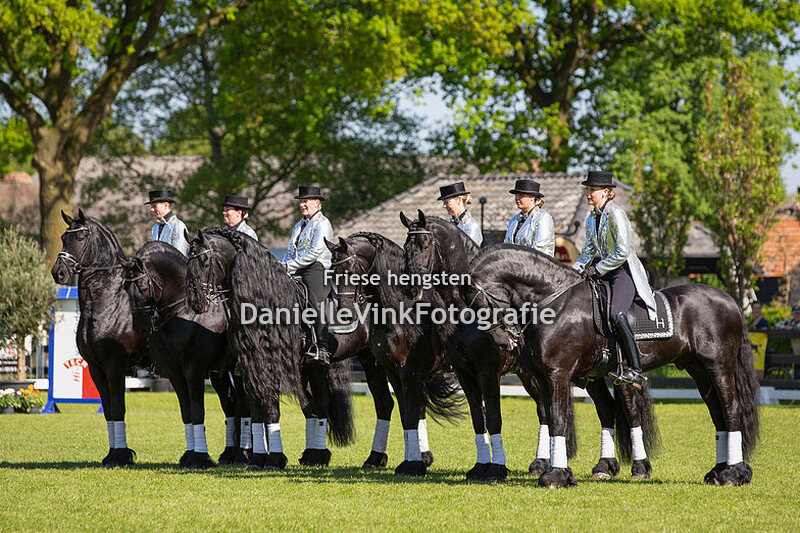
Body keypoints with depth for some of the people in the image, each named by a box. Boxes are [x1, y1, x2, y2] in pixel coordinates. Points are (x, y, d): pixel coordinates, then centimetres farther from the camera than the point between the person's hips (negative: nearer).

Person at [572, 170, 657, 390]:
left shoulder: (616, 215, -13)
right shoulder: (592, 218, 14)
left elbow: (623, 252, -18)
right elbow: (589, 250, 24)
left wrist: (597, 269, -16)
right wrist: (576, 270, 9)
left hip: (626, 271, -10)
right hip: (606, 271, 10)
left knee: (615, 313, -30)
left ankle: (636, 370, -33)